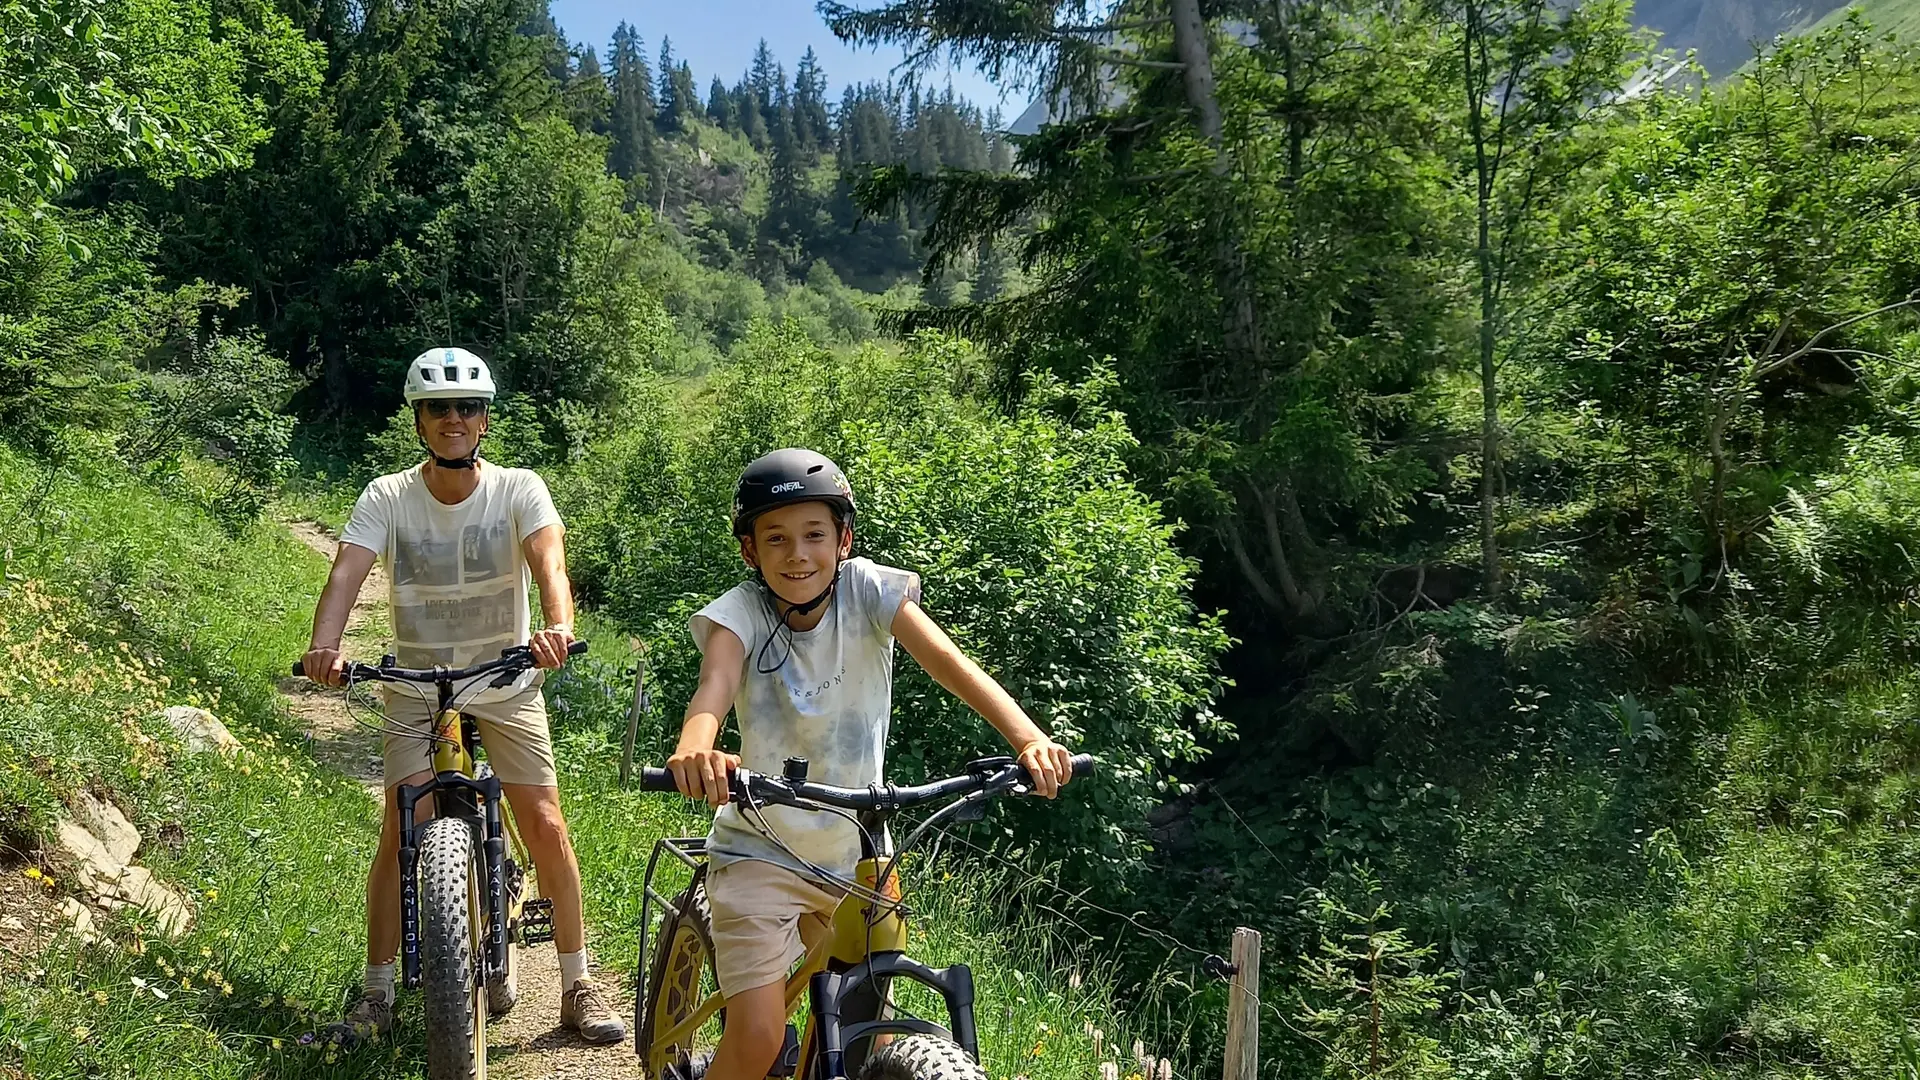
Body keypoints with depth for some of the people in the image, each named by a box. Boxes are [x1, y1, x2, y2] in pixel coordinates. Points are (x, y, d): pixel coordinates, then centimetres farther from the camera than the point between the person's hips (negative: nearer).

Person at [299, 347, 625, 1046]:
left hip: (507, 684, 0)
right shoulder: (387, 498, -9)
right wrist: (324, 647, -42)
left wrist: (558, 626, -49)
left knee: (546, 826, -5)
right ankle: (377, 994, 10)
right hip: (417, 687, 1)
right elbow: (346, 572, -22)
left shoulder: (519, 489, -11)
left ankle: (578, 987, 9)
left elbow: (548, 557, -28)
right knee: (401, 833, -7)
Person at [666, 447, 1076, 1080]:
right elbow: (714, 688, -33)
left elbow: (949, 662, -25)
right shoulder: (741, 612, -13)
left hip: (855, 853, 2)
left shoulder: (869, 590, -11)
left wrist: (1027, 736, -41)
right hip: (761, 850, -2)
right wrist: (694, 750, -56)